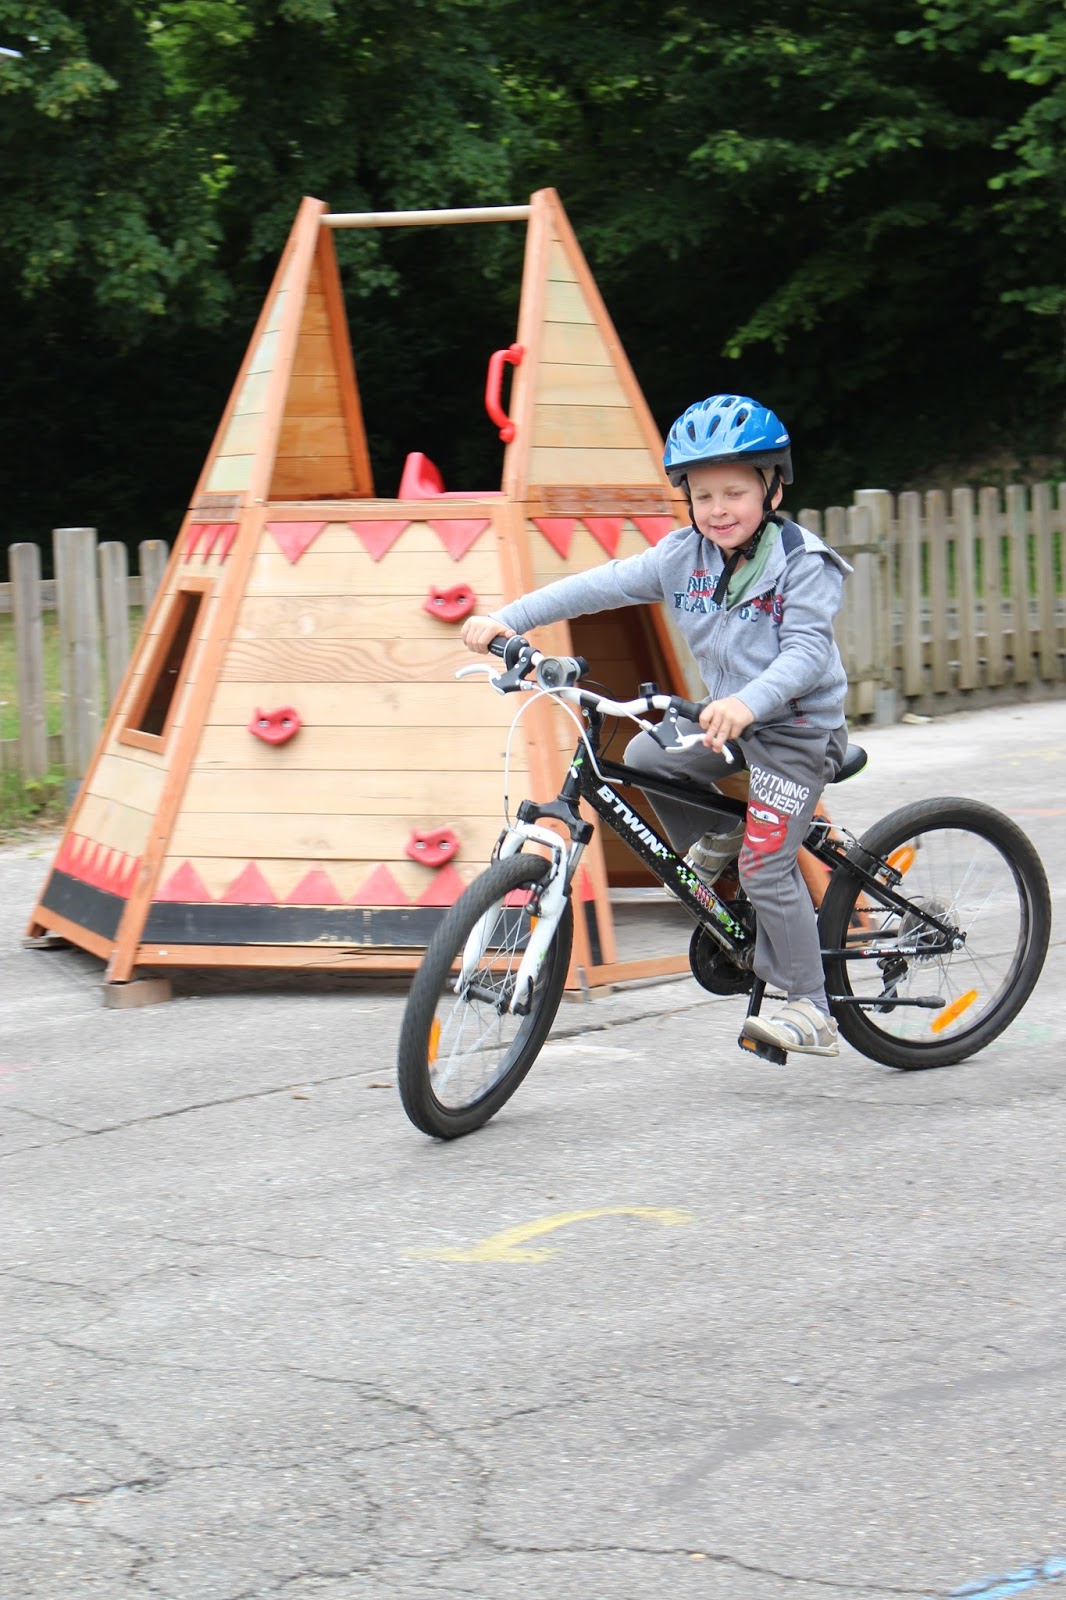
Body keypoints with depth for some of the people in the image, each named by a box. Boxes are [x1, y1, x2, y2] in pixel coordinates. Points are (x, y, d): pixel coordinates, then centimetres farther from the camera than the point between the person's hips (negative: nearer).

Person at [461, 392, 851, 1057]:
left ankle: (811, 1013, -5)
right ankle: (716, 840, 19)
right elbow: (601, 585, -3)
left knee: (765, 868, -13)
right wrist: (507, 619, -12)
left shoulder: (803, 562, -18)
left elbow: (807, 652, -28)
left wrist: (749, 702, -47)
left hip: (798, 730, -7)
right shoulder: (685, 556, 0)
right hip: (731, 718, 7)